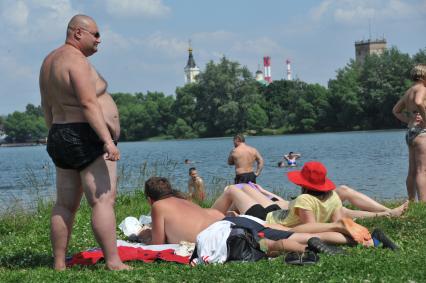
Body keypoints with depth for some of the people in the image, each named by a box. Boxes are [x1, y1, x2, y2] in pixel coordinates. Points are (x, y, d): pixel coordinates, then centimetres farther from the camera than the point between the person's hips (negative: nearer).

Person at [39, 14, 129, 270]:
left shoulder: (50, 61, 17)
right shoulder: (76, 60, -14)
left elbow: (47, 105, 21)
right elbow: (89, 104, -23)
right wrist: (108, 140, -26)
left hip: (61, 140, 10)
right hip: (86, 139, -10)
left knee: (65, 205, 10)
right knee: (103, 200, -13)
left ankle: (59, 265, 10)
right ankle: (113, 262, -18)